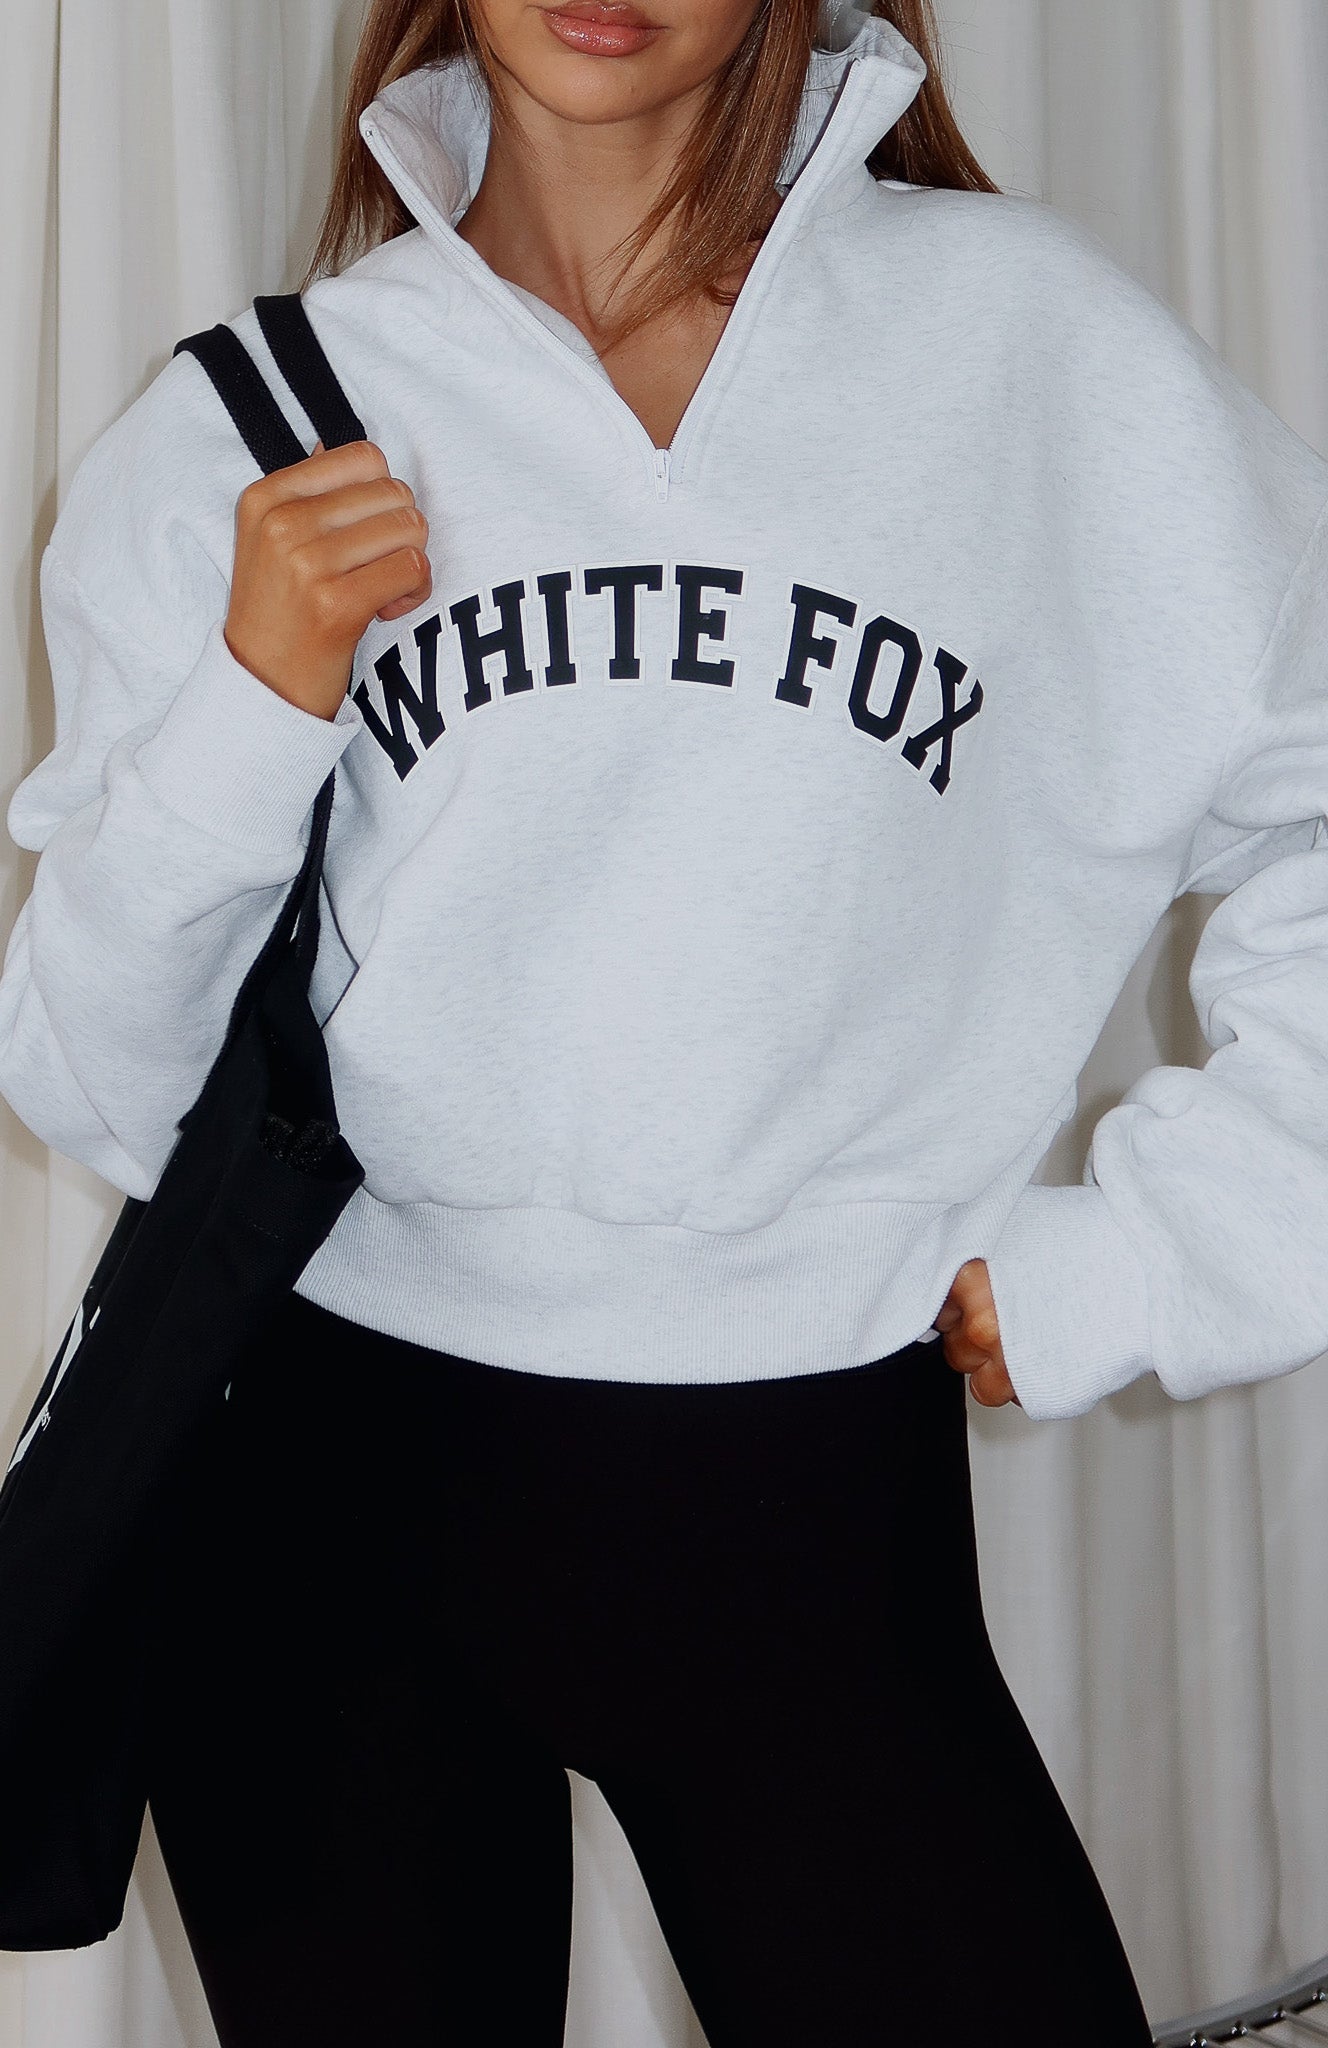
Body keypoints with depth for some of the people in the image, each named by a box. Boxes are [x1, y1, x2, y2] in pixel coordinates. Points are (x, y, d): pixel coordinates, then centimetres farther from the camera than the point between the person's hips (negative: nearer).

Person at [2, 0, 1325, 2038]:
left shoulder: (1029, 338, -3)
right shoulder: (247, 433, 0)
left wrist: (1141, 1266, -3)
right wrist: (248, 713, -13)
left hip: (818, 1510, -1)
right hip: (326, 1485, 1)